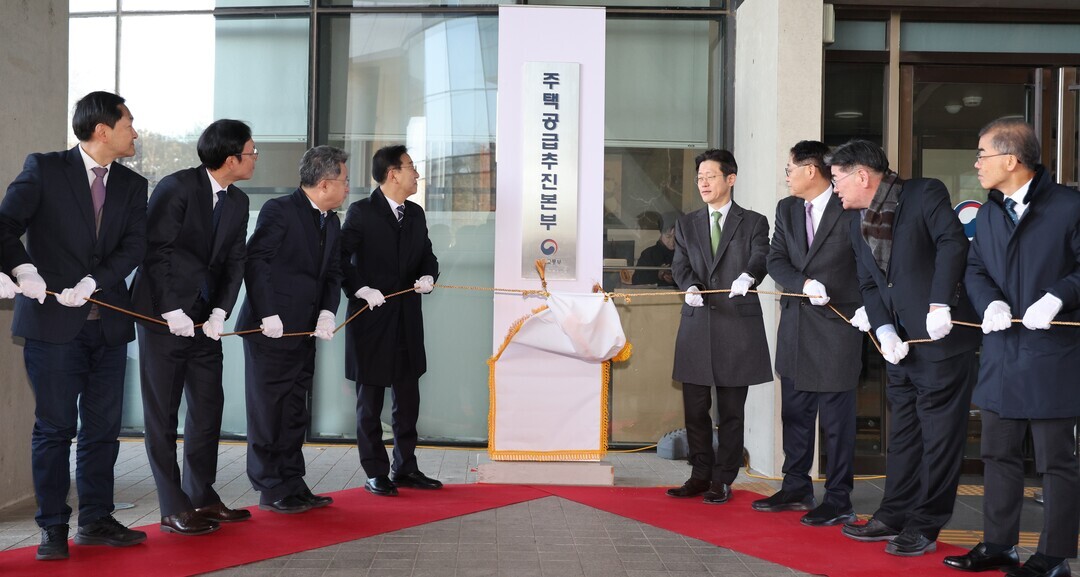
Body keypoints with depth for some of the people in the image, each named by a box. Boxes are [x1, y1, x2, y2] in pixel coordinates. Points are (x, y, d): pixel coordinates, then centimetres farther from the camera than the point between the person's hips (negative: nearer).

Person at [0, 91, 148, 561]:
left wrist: (92, 283, -14)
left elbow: (134, 247, -1)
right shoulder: (44, 169, -1)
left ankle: (95, 521, 20)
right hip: (53, 323, -4)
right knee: (54, 428, 2)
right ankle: (53, 528, 11)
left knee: (103, 427, 9)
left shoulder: (132, 186, 9)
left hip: (108, 324, 5)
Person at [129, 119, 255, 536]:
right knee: (162, 412, 1)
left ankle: (202, 496, 21)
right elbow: (155, 250, -15)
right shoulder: (176, 188, -13)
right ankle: (174, 508, 7)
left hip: (205, 318, 7)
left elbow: (234, 262, 5)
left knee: (209, 406, 9)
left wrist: (220, 311, -8)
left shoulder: (237, 202, 7)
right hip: (163, 314, -7)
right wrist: (172, 311, -18)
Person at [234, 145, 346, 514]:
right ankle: (270, 489, 9)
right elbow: (256, 262, -15)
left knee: (295, 412, 13)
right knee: (268, 410, 0)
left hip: (304, 331, 8)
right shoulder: (279, 211, -10)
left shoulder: (331, 223, 14)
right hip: (271, 330, -8)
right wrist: (268, 314, -19)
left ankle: (292, 484, 21)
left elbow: (332, 274, 13)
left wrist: (327, 312, -4)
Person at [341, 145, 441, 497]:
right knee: (370, 402, 4)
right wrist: (361, 290, -19)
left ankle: (405, 468, 24)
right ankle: (375, 472, 14)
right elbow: (341, 258, -10)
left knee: (408, 399, 12)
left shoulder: (416, 214, 12)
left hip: (407, 320, 6)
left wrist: (429, 276, -2)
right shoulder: (361, 212, -7)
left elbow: (427, 255, 18)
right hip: (371, 319, -6)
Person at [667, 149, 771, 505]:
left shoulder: (753, 223, 6)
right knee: (694, 408, 7)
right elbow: (680, 265, 3)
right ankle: (701, 475, 21)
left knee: (731, 410, 4)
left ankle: (723, 480, 14)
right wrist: (690, 286, -19)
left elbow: (761, 258, -10)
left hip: (738, 326, -3)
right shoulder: (686, 224, 14)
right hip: (696, 326, 3)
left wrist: (747, 277, -33)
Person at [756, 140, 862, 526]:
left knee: (836, 419, 0)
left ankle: (839, 501, 10)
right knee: (794, 413, 15)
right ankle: (797, 489, 28)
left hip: (837, 326, -6)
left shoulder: (850, 211, -8)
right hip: (795, 326, 7)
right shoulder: (786, 209, 10)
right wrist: (805, 285, -14)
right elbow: (776, 260, 3)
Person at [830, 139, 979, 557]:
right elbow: (869, 285, 11)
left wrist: (939, 306, -27)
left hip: (942, 336, -8)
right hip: (901, 343, 8)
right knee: (903, 431, 15)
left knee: (939, 435, 0)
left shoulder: (925, 194, -9)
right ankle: (894, 517, 26)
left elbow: (953, 242, -21)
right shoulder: (859, 224, 13)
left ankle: (924, 527, 9)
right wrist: (884, 330, -5)